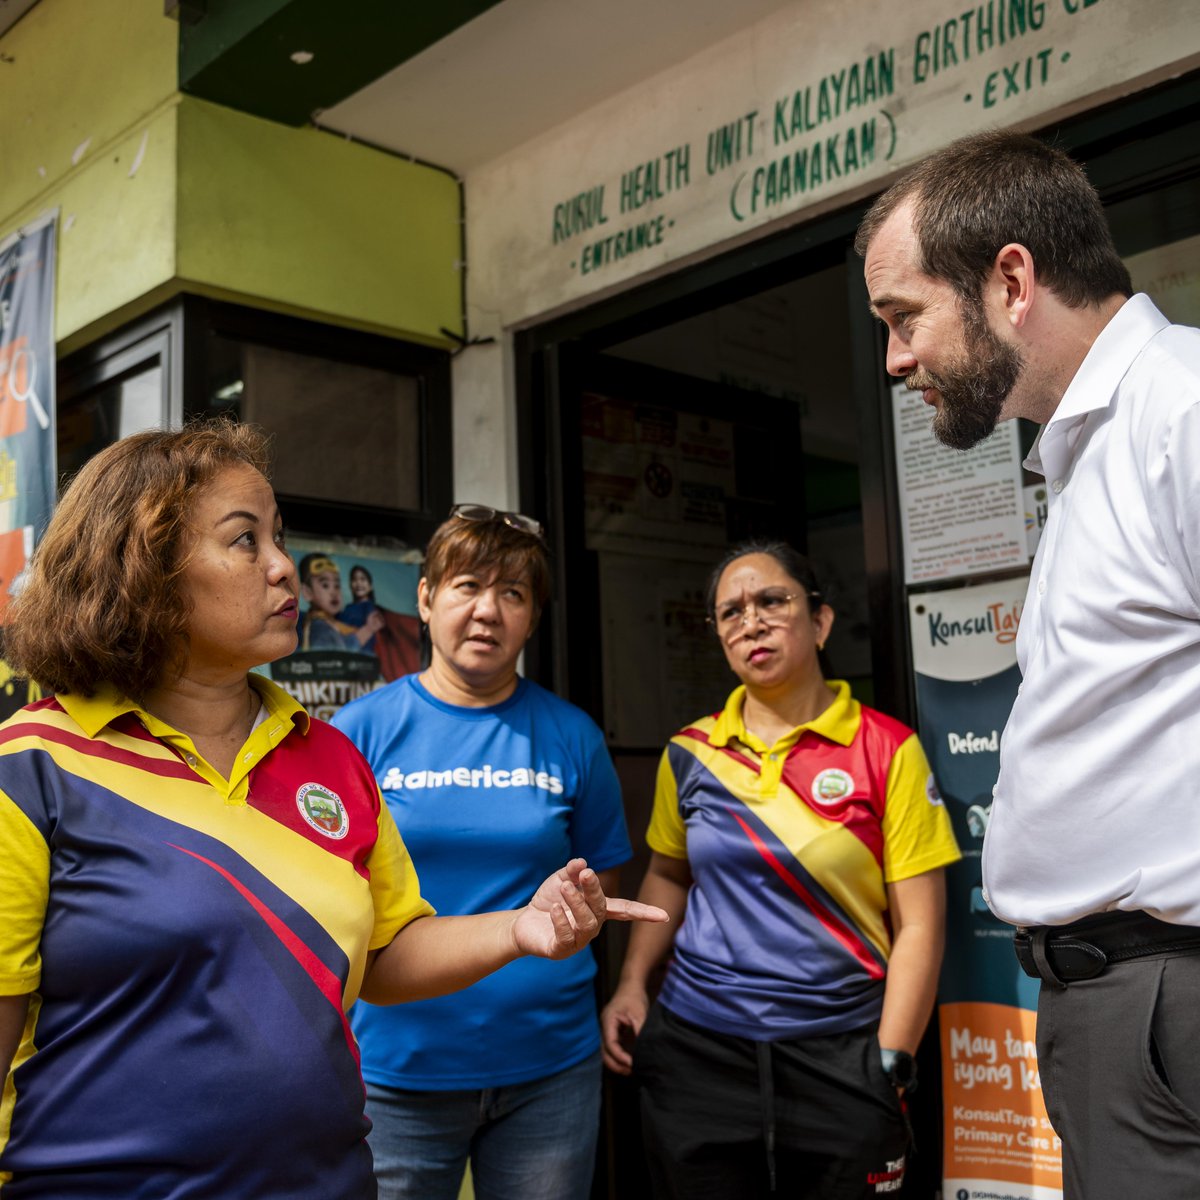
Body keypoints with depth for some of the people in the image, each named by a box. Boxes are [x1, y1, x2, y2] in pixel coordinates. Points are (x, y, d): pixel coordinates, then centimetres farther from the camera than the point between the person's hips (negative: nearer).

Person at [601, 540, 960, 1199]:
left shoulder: (887, 750, -7)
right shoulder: (690, 753, 2)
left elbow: (918, 927, -6)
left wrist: (888, 1071, -10)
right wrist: (631, 984, 3)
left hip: (838, 1058, -2)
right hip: (696, 1051, 3)